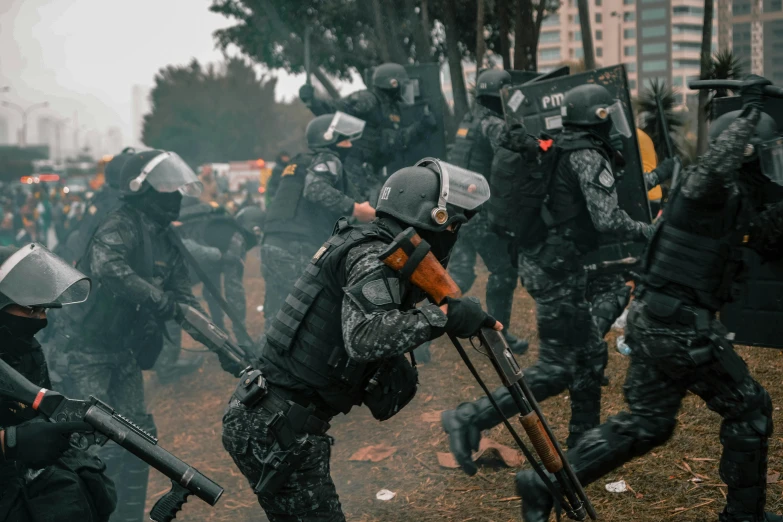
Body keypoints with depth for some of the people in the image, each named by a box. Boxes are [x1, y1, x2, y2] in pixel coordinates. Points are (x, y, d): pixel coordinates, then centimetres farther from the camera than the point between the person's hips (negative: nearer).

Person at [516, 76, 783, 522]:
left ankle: (545, 484, 11)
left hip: (655, 320, 10)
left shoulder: (740, 197, 14)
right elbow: (718, 163, -39)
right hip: (682, 326, -10)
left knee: (646, 423, 13)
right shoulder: (710, 188, -15)